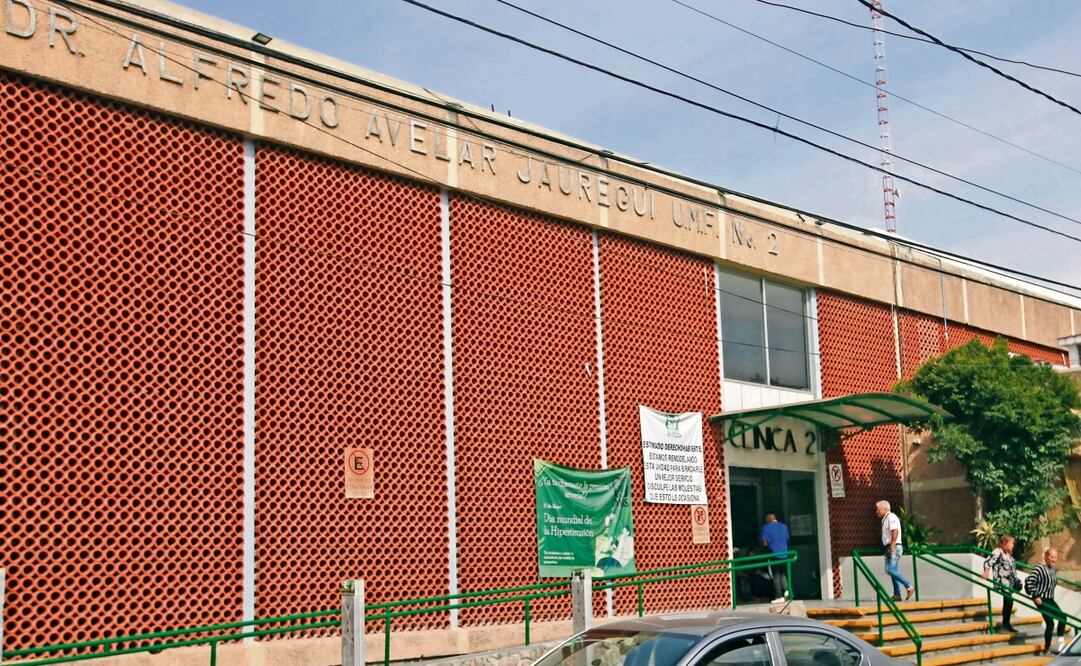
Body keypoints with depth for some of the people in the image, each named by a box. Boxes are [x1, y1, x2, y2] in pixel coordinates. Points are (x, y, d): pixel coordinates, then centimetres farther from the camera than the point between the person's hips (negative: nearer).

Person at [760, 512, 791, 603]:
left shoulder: (766, 527, -6)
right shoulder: (784, 526, 7)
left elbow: (764, 542, -8)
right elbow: (787, 539, 15)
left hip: (774, 554, -4)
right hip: (784, 553, 4)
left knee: (776, 575, 2)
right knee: (782, 573, 18)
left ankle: (779, 596, 0)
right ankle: (786, 589, -5)